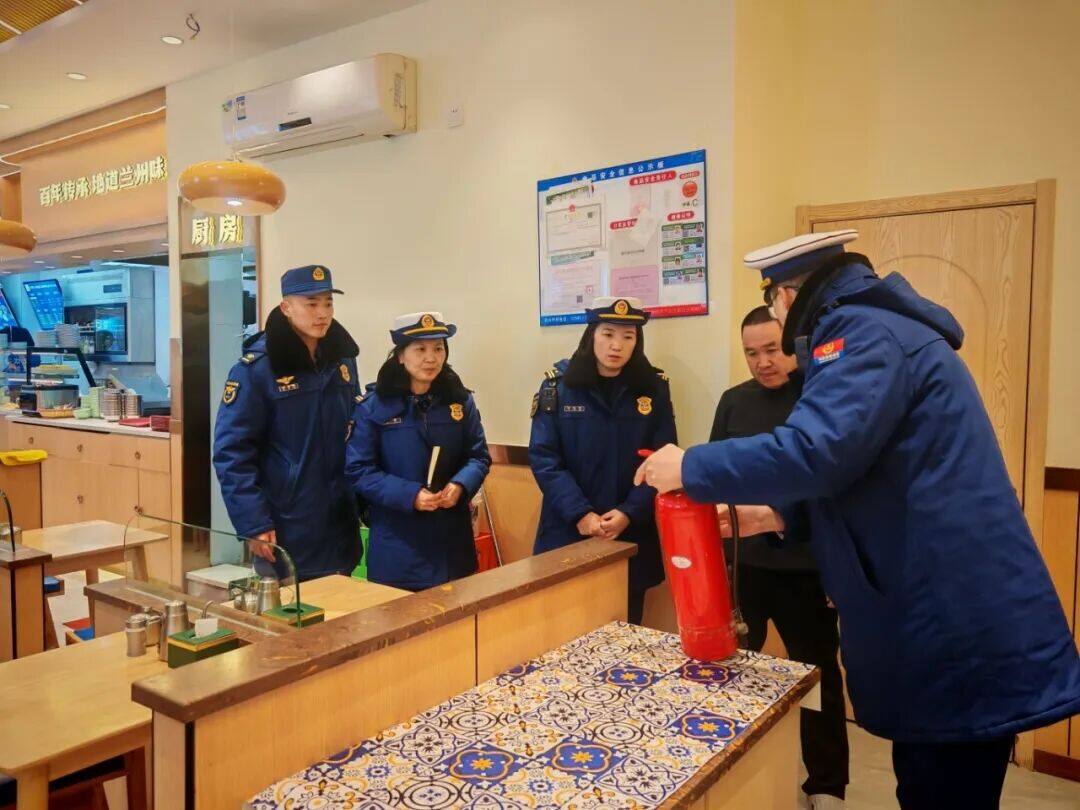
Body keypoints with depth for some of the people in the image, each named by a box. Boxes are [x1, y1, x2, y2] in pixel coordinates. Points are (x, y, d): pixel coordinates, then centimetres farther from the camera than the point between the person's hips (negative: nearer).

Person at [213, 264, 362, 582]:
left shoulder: (342, 358, 6)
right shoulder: (256, 368, -11)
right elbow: (232, 452, -13)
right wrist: (254, 524, -18)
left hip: (339, 526, 6)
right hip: (286, 531, -5)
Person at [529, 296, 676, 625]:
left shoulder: (654, 388, 2)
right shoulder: (558, 383, -3)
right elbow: (543, 458, -8)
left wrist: (629, 513, -16)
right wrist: (580, 514, -17)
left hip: (632, 537, 1)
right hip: (568, 533, -1)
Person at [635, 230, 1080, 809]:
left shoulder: (864, 332, -14)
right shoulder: (881, 328, 18)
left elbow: (815, 450, -29)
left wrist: (689, 468, -17)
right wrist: (780, 514, 17)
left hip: (959, 634, -10)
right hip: (954, 621, 10)